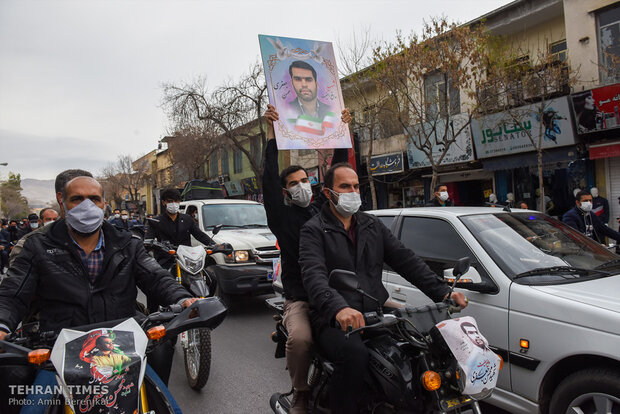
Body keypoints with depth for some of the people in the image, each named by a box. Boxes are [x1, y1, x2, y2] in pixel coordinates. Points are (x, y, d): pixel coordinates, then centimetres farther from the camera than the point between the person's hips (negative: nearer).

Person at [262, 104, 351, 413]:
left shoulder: (322, 209, 18)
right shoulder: (282, 216, 5)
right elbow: (269, 178, -6)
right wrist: (271, 132, -12)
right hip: (299, 298, -4)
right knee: (300, 339, -32)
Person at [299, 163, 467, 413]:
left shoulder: (372, 226, 18)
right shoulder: (314, 230, 0)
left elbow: (405, 260, 11)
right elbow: (314, 275, -17)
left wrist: (442, 292, -2)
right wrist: (338, 308, -37)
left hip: (374, 314, 5)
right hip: (334, 320, -5)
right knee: (355, 355, -34)